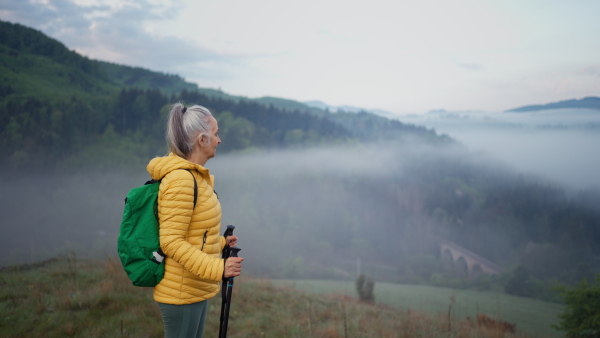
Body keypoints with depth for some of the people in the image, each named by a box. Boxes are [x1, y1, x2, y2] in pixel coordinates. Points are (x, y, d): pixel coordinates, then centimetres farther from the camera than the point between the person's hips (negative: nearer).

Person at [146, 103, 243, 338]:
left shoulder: (194, 176, 9)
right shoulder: (181, 180, -21)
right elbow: (171, 242, -24)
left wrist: (220, 243, 21)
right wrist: (217, 268, -29)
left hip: (196, 289, 10)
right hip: (181, 292, -10)